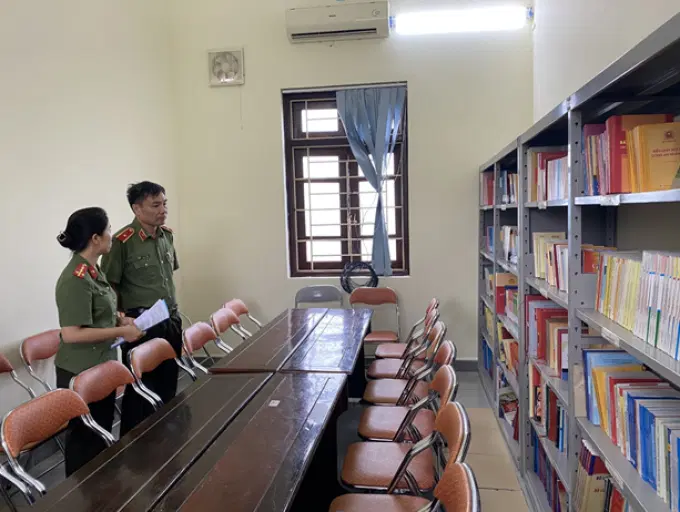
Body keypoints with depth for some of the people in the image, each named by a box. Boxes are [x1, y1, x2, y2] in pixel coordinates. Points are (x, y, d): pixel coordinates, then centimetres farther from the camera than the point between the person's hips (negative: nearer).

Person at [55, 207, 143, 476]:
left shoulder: (93, 269, 6)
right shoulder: (75, 279, -24)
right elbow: (72, 333, -27)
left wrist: (119, 319, 4)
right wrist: (120, 332, -21)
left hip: (102, 366, 10)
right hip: (80, 373, -10)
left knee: (102, 432, 23)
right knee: (85, 438, 7)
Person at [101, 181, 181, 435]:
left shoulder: (167, 235, 5)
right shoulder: (122, 241, -16)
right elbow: (109, 286, -12)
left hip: (171, 321, 7)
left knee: (168, 388, 18)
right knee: (140, 392, 5)